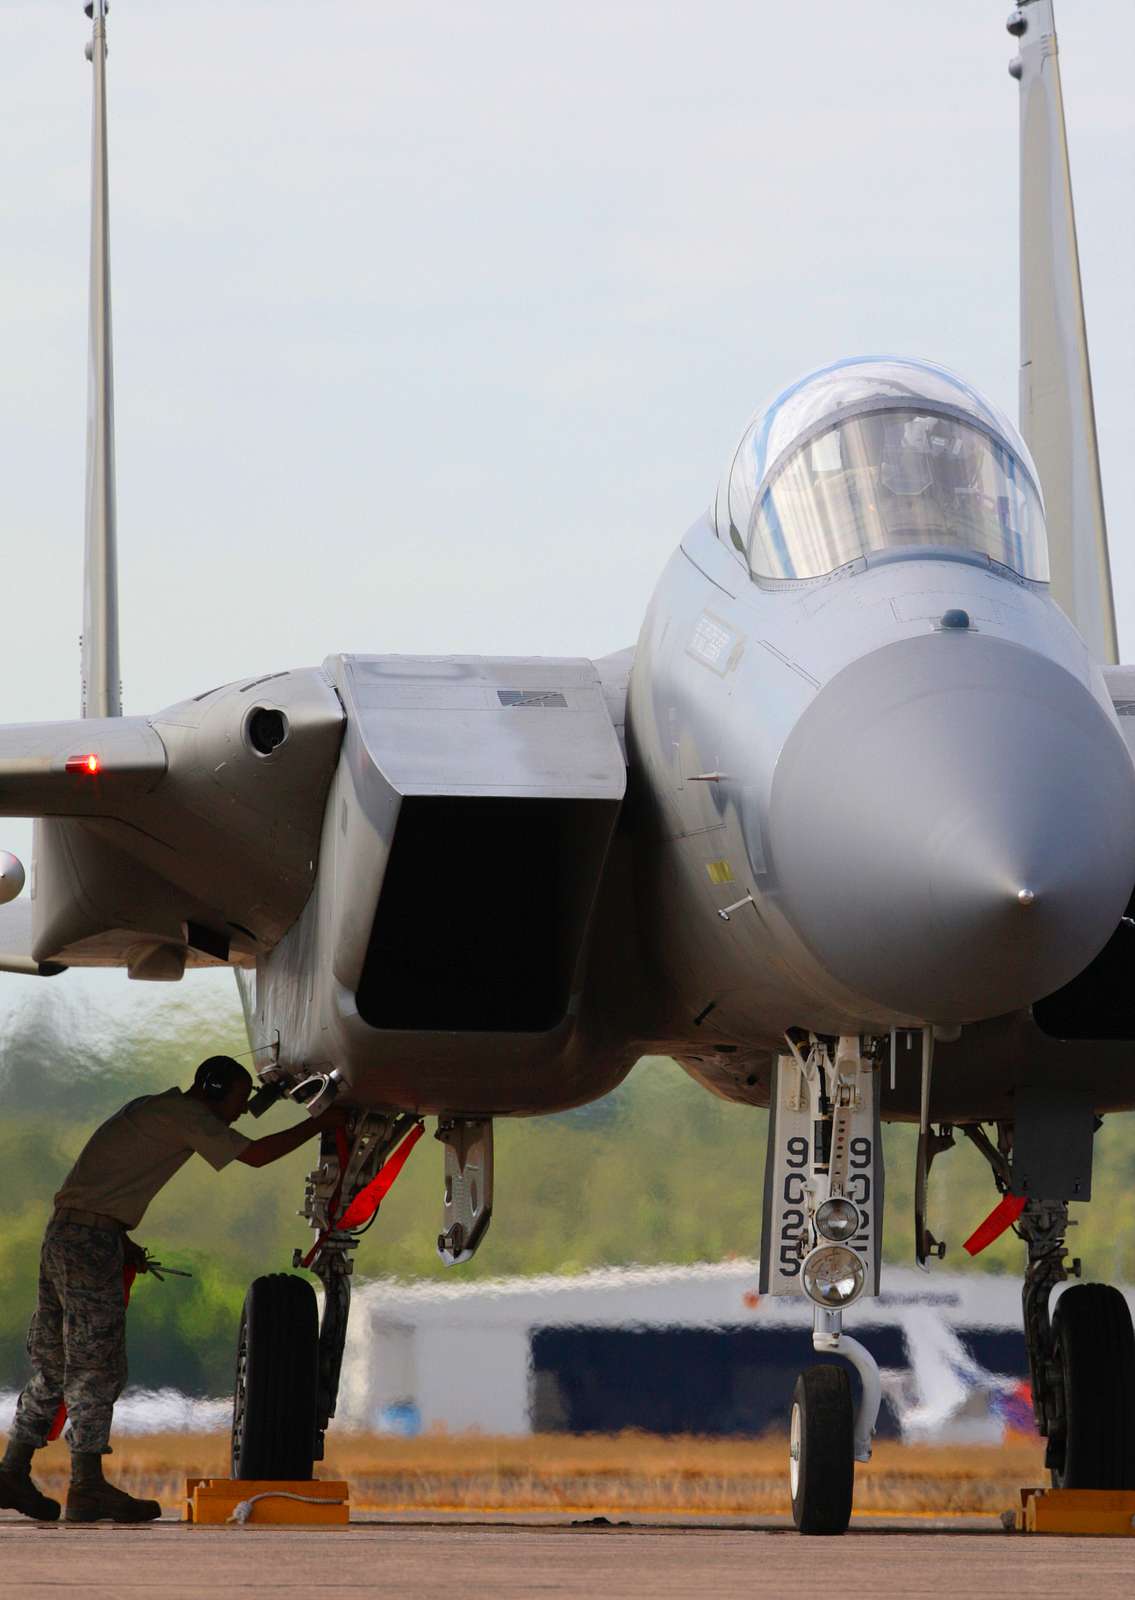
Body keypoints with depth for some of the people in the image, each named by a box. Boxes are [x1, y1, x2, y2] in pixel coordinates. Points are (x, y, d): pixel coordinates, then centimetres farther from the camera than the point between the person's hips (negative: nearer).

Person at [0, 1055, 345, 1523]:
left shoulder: (153, 1109, 23)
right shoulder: (184, 1115, -6)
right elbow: (255, 1154, -13)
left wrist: (121, 1240, 17)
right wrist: (321, 1124, -3)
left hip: (62, 1234, 10)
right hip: (91, 1240, -10)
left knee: (53, 1363, 13)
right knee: (97, 1366, -9)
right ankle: (88, 1488, -10)